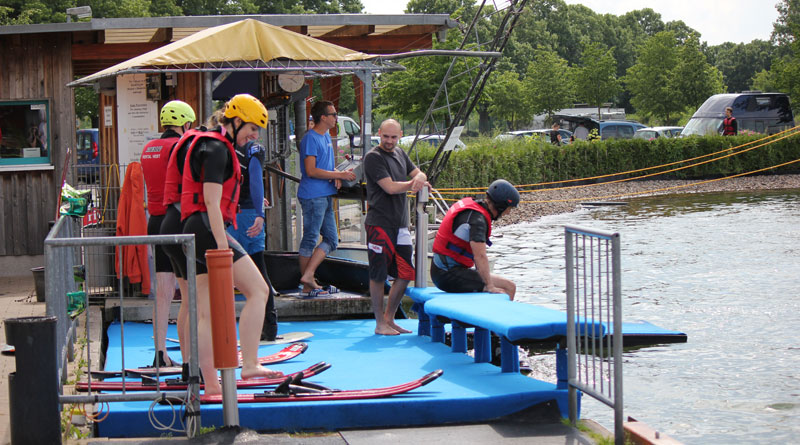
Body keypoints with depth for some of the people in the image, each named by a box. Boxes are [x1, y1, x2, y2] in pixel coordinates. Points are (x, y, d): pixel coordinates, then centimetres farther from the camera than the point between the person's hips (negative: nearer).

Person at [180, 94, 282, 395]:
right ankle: (250, 365, -15)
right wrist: (223, 249, -21)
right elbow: (212, 203, -17)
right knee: (258, 291, -10)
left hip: (194, 233, 10)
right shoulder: (216, 148, -9)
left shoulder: (212, 146, 23)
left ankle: (210, 385, 7)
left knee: (206, 313, 7)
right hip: (208, 230, -10)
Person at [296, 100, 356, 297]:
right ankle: (308, 286, 1)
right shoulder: (310, 138, -12)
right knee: (310, 239, -4)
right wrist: (339, 175, -17)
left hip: (325, 196, 10)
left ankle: (308, 276, 9)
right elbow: (311, 171, -19)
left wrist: (336, 175, 4)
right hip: (313, 196, -10)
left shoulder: (327, 137, 17)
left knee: (331, 240, 10)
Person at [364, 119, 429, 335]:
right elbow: (390, 187, -16)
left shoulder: (400, 154, 15)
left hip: (401, 224, 8)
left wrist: (419, 179, -9)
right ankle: (380, 323, 6)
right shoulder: (373, 157, -10)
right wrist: (413, 184, -3)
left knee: (405, 274, 8)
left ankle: (389, 318, 20)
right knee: (378, 275, -2)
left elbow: (420, 174, 16)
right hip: (379, 224, -8)